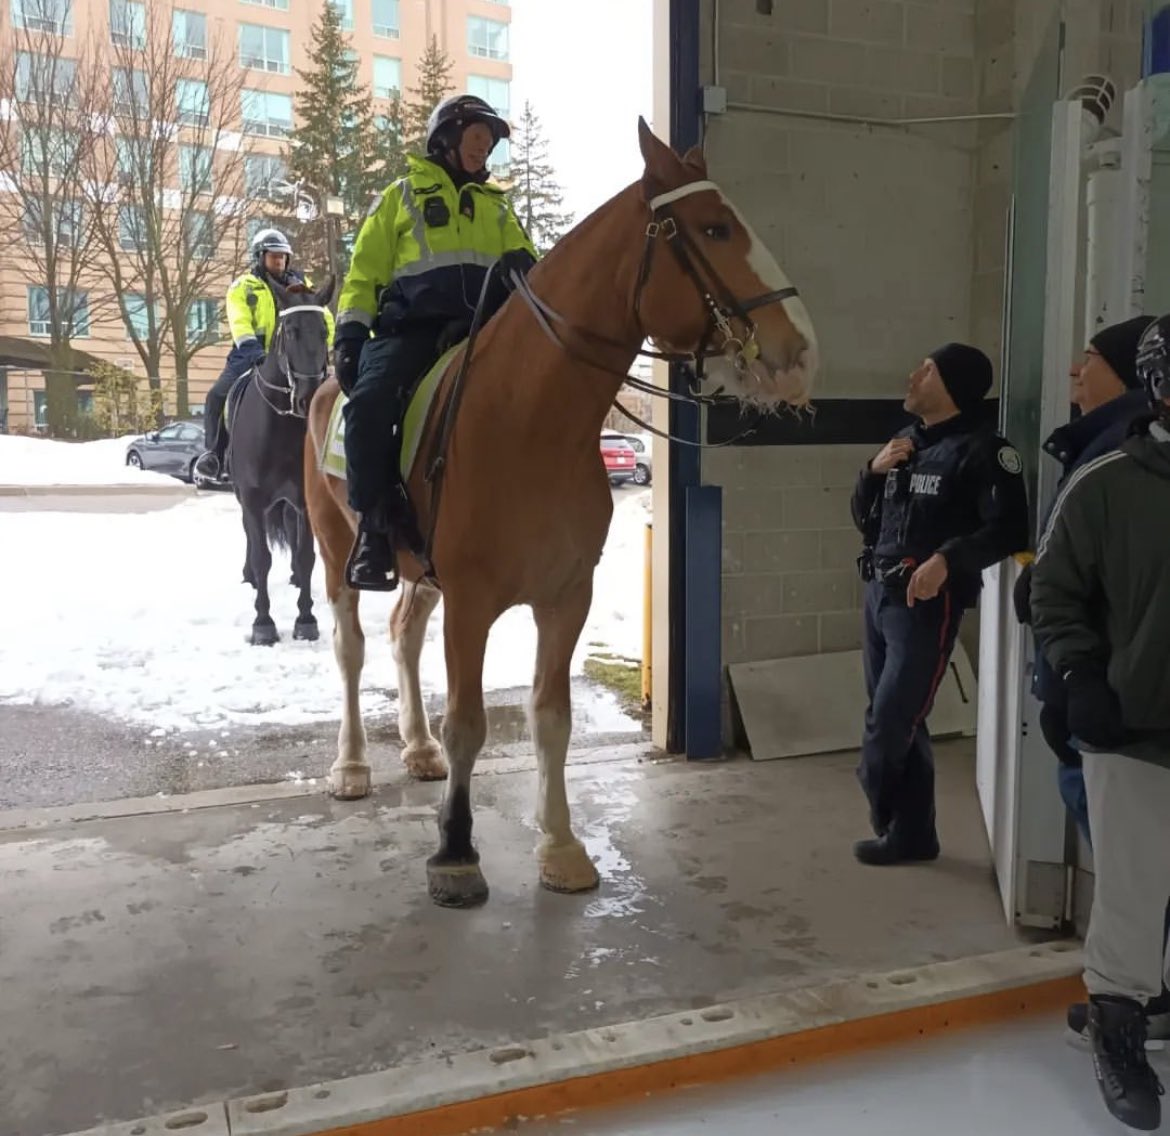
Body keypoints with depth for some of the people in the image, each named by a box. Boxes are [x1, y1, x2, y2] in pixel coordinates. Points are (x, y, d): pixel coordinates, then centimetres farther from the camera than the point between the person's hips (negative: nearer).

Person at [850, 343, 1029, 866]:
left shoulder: (980, 449, -9)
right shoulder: (907, 442, 15)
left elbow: (1010, 529, -17)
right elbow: (863, 517, 18)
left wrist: (948, 558, -28)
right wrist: (874, 470, 0)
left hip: (927, 603, -8)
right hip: (878, 594, 8)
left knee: (890, 724, -4)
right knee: (897, 722, 12)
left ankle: (888, 820, 20)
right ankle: (911, 833, 23)